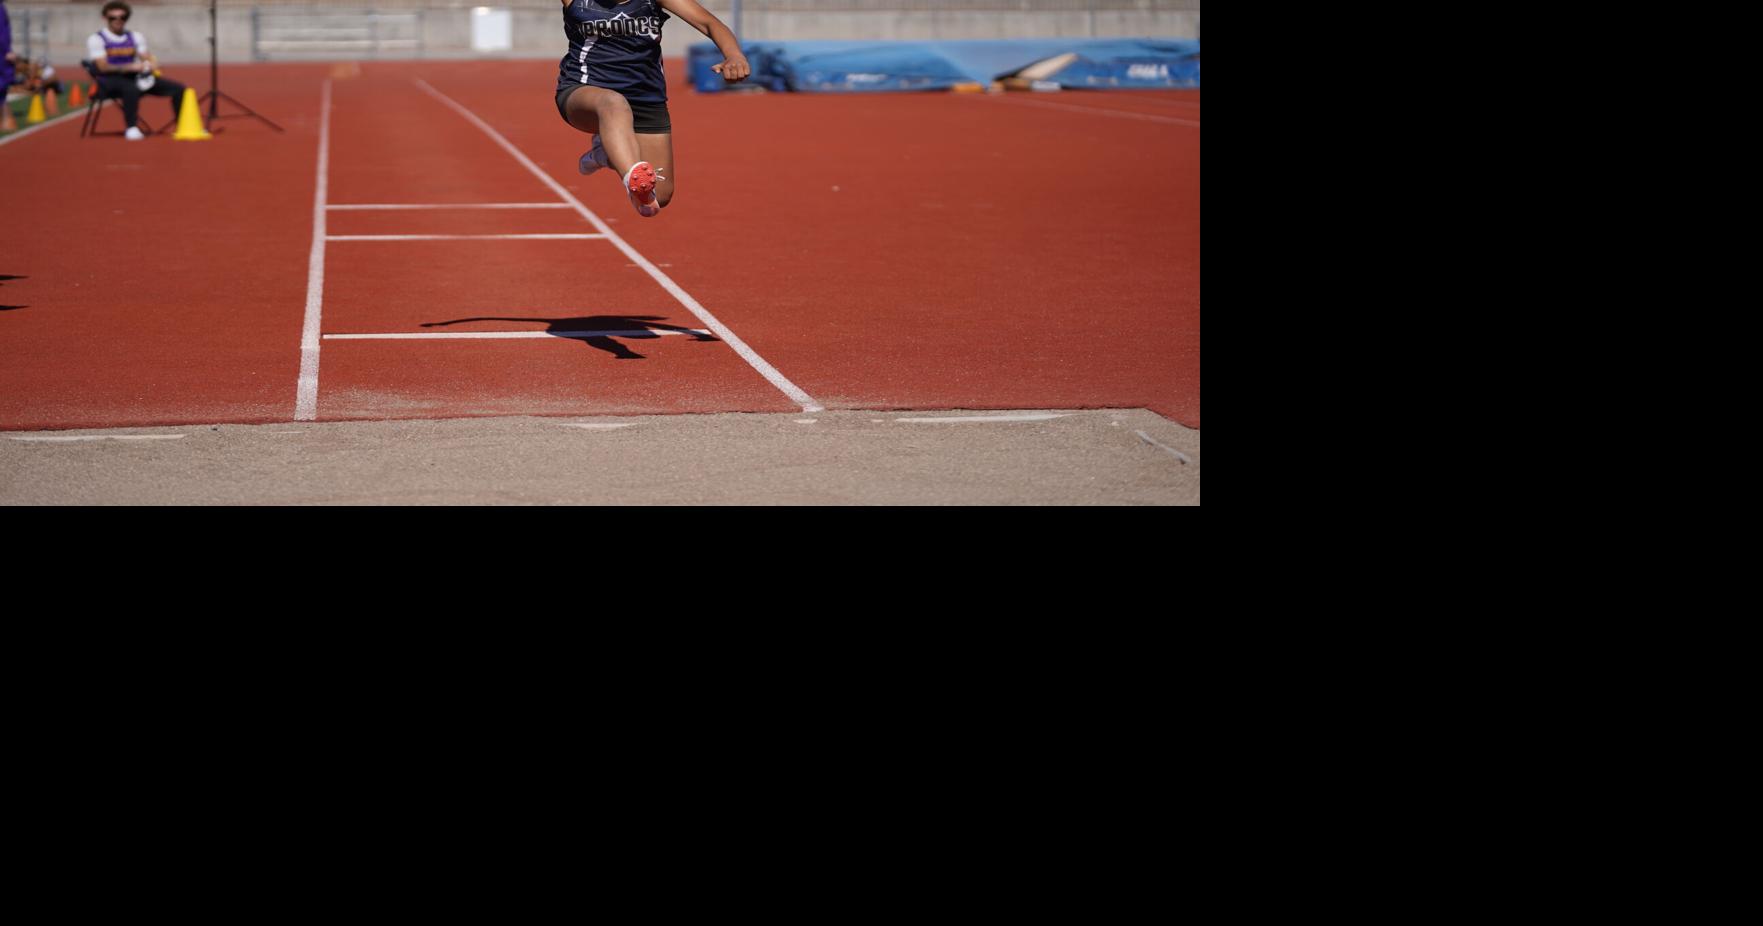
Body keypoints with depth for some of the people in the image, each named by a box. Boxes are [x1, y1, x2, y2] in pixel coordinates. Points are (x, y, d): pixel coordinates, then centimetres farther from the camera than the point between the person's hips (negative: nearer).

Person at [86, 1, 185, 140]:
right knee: (131, 88, -43)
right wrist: (131, 67, -21)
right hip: (110, 79, -6)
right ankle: (131, 128, -35)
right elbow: (103, 67, -12)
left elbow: (147, 58, 12)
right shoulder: (96, 39, -3)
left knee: (177, 88, -8)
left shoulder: (135, 37, 14)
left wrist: (152, 64, -15)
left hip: (134, 77, 6)